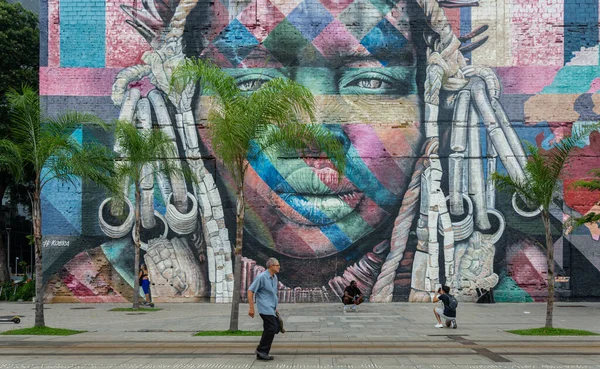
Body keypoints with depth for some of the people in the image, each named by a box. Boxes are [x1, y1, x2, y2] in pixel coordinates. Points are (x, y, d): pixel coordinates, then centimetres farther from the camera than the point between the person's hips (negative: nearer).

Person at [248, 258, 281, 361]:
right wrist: (251, 307, -15)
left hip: (271, 309, 9)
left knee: (272, 329, 8)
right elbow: (250, 291, -12)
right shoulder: (262, 277, -13)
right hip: (265, 308, -9)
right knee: (272, 328, -14)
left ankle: (261, 353, 16)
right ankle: (262, 350, -3)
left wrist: (275, 307, 24)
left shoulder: (274, 277, 12)